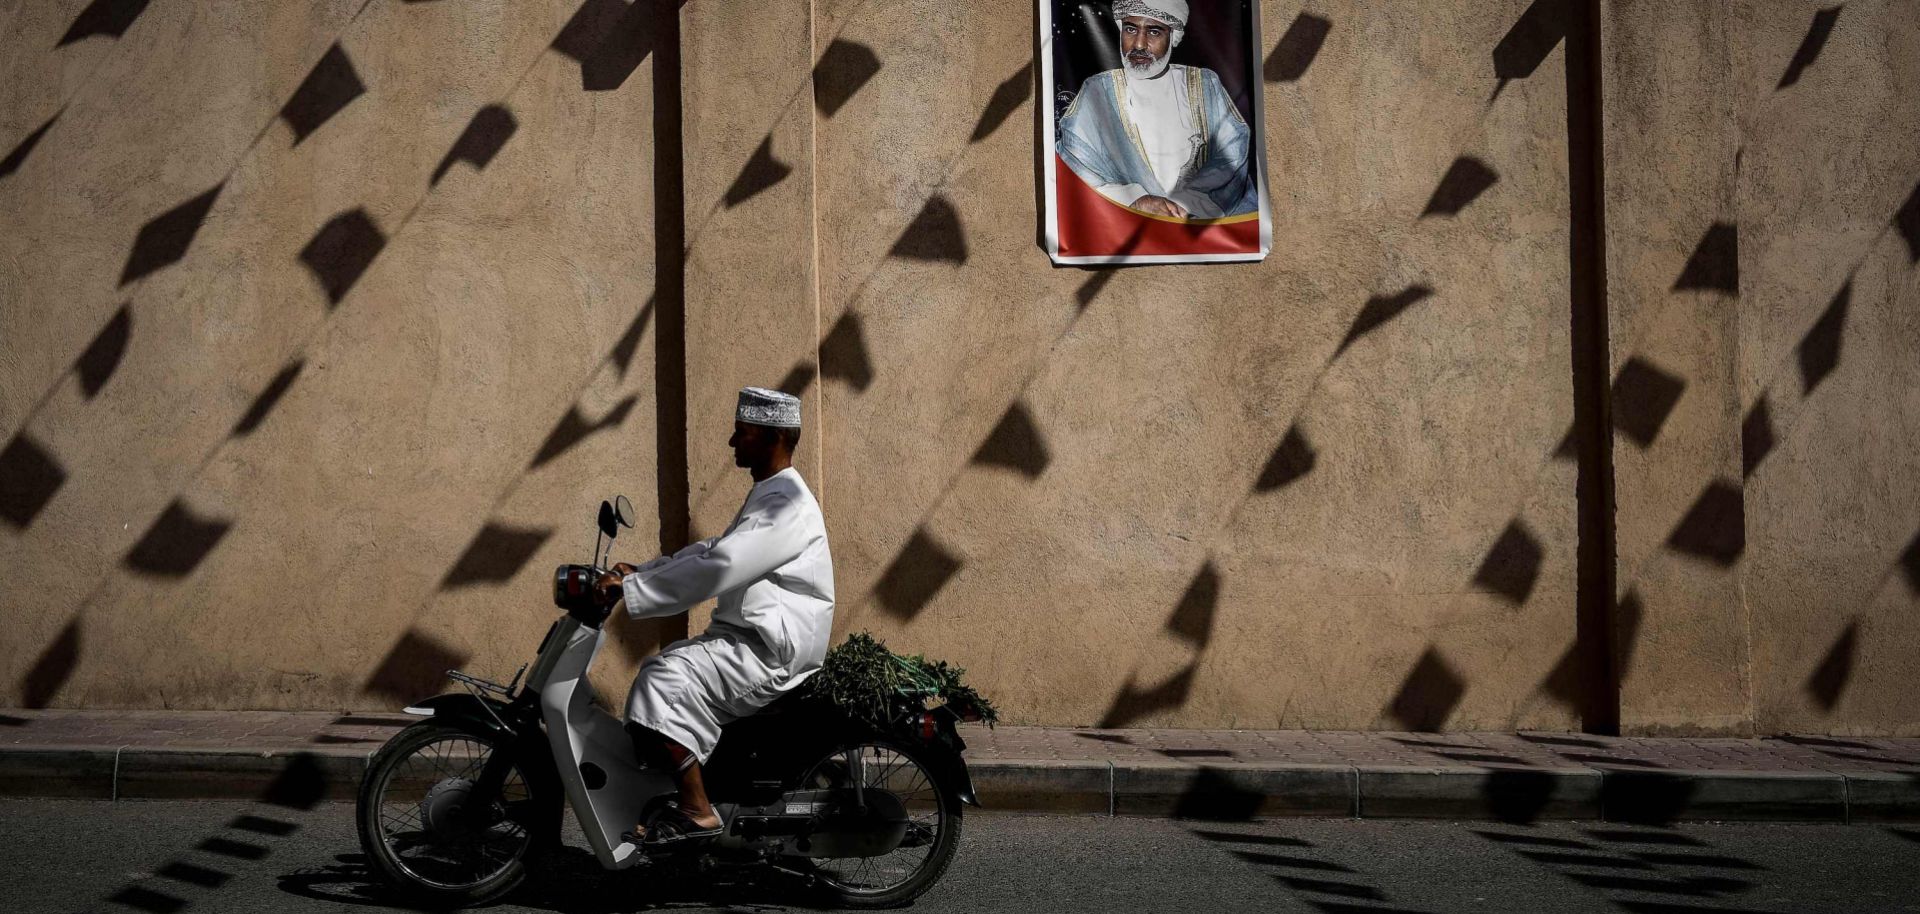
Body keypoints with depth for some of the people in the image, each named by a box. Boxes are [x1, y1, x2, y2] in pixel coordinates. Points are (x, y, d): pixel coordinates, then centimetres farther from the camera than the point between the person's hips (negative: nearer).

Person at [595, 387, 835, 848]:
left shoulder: (786, 503, -17)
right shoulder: (768, 494, 18)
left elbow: (716, 568, -27)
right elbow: (711, 550, 23)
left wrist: (628, 589, -25)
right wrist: (641, 572, 11)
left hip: (771, 653, -11)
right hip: (752, 639, 11)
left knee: (665, 679, -24)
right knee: (659, 669, 17)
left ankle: (697, 811, -21)